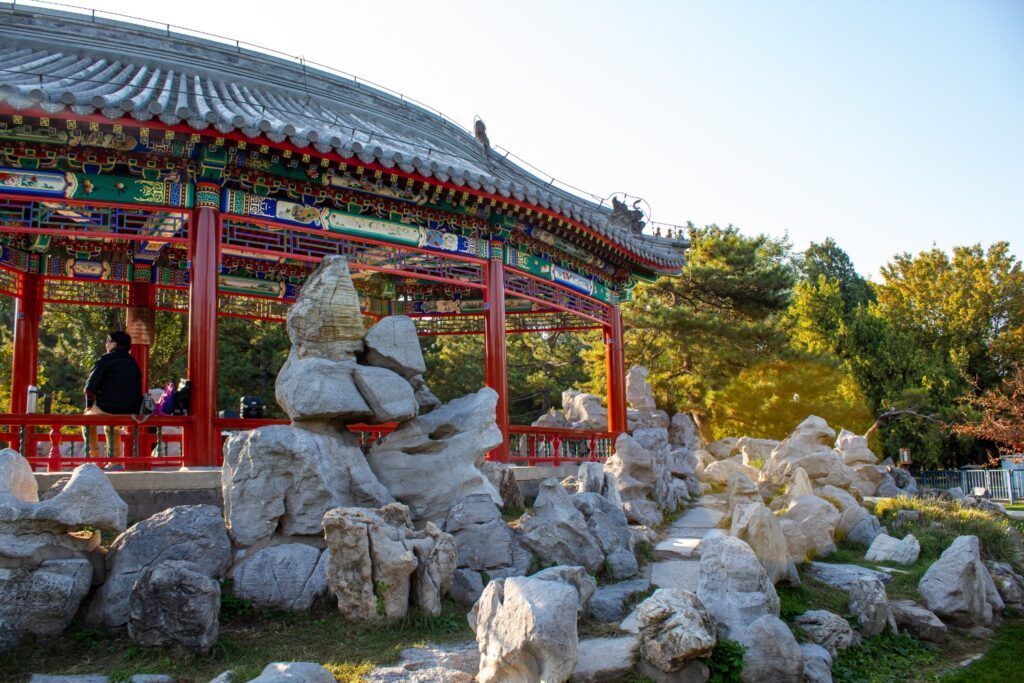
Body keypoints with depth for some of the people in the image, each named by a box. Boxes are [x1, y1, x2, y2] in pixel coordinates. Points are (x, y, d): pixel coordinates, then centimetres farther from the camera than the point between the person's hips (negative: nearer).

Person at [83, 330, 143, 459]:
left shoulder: (106, 359, -2)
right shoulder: (133, 362, 15)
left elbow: (90, 386, -4)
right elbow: (139, 388, 17)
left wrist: (89, 406, 8)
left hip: (108, 408, -5)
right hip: (132, 411, 5)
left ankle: (94, 455, 18)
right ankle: (115, 458, 32)